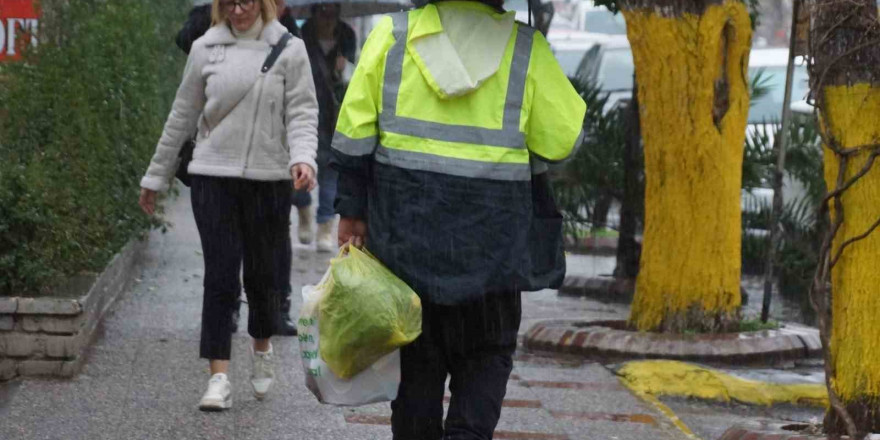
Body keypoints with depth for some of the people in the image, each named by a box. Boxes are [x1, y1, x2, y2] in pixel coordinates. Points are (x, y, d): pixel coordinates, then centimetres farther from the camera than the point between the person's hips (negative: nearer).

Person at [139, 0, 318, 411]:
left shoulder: (289, 50, 0)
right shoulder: (206, 48, 4)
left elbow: (302, 113, -3)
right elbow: (182, 116, 11)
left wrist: (303, 159, -22)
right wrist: (155, 177, 15)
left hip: (269, 180, 0)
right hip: (214, 177, 0)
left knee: (261, 274, 10)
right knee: (220, 278, -5)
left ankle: (262, 350, 37)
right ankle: (219, 378, -5)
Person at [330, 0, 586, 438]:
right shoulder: (526, 48, -3)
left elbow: (355, 134, -2)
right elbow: (563, 137, -3)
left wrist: (352, 211, 4)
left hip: (406, 230, 1)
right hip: (492, 236, -1)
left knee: (417, 357, 13)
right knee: (488, 352, 12)